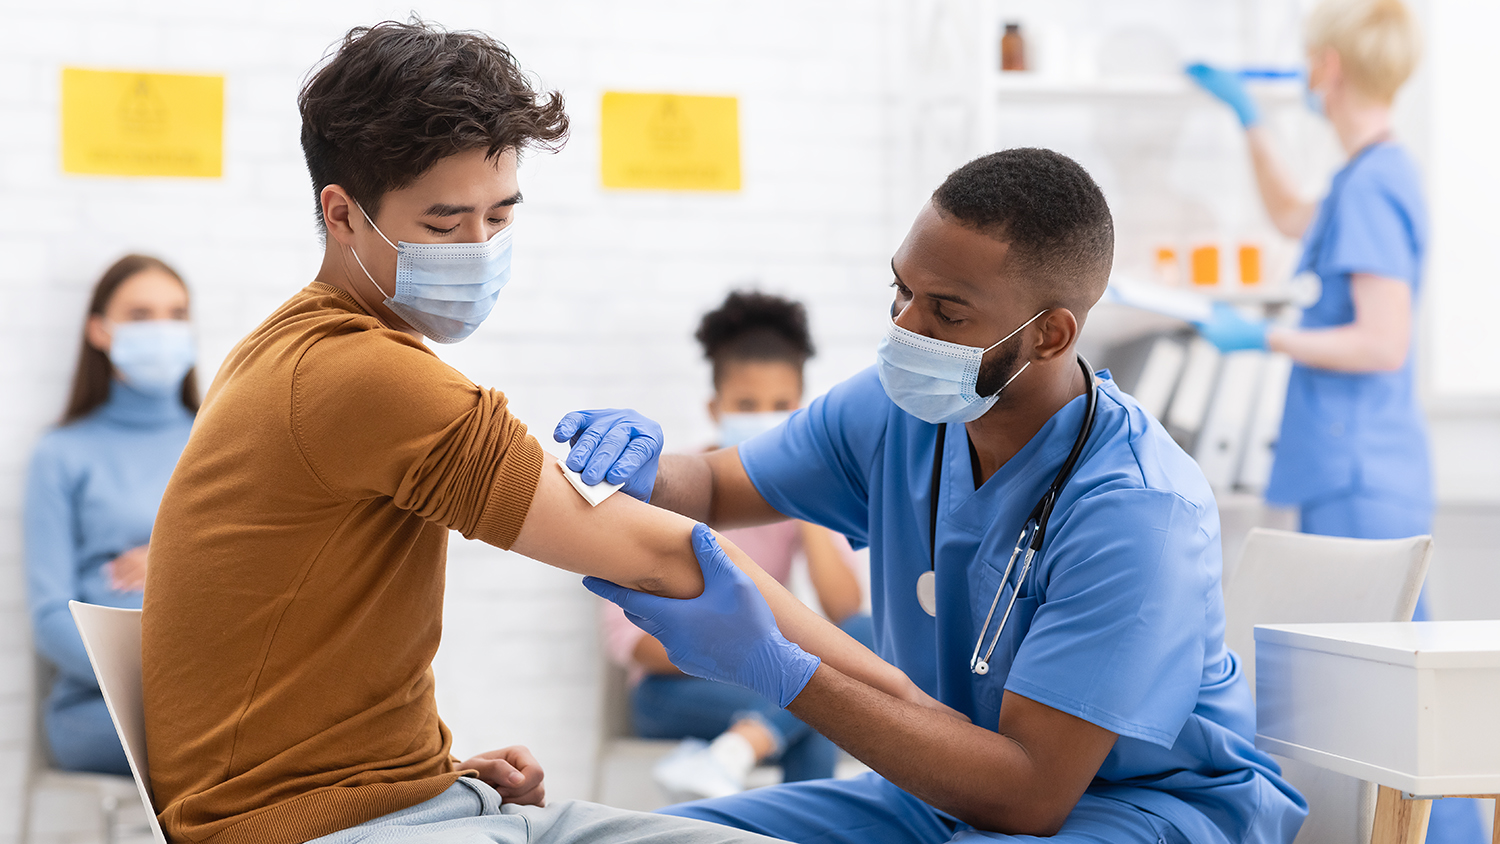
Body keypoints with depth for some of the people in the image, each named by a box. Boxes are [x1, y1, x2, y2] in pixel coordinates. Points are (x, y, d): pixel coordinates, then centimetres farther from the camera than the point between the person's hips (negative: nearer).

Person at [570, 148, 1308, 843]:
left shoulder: (1134, 511, -28)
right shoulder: (900, 408, -7)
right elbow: (710, 487, 11)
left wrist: (777, 668, -34)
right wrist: (640, 475, -16)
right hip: (954, 782, 6)